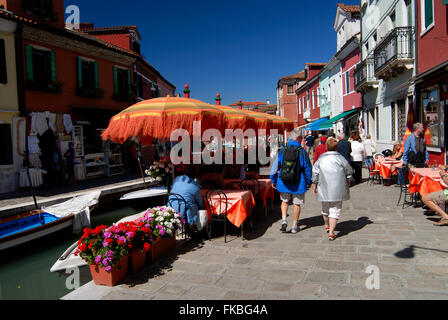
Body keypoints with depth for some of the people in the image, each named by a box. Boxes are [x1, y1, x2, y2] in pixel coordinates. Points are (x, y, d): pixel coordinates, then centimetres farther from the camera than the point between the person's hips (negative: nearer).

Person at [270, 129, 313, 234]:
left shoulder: (283, 151, -2)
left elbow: (275, 165, 1)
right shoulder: (302, 152, -8)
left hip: (284, 182, 2)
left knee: (285, 201, 21)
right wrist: (309, 182, 6)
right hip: (298, 183, -1)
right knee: (297, 204, 11)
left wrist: (273, 180, 9)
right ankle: (294, 226, 18)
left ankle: (284, 219, 2)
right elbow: (308, 168, -4)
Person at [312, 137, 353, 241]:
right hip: (337, 189, -3)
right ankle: (331, 232, -5)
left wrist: (314, 185, 14)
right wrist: (348, 182, 22)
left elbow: (315, 173, 2)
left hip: (324, 189, 3)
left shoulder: (321, 158, -1)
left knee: (325, 208, 21)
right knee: (335, 210, 2)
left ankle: (327, 226, 42)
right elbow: (349, 172, 5)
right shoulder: (341, 158, -7)